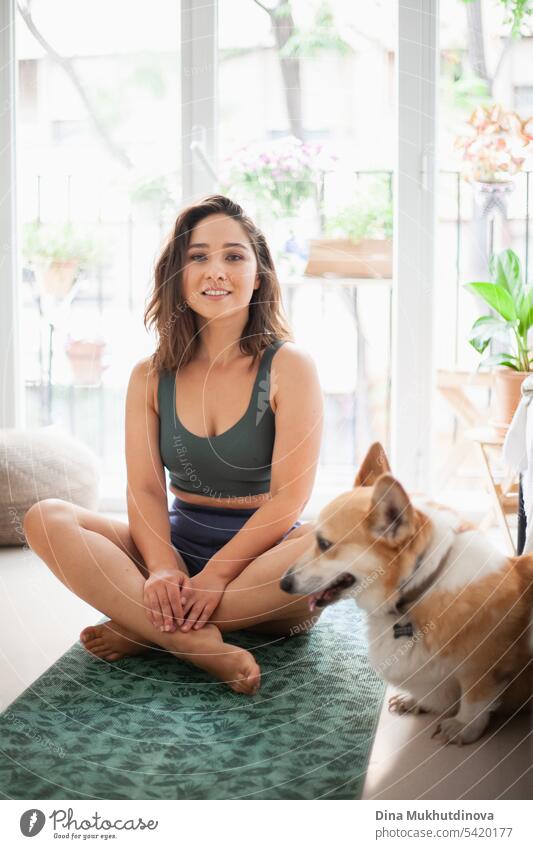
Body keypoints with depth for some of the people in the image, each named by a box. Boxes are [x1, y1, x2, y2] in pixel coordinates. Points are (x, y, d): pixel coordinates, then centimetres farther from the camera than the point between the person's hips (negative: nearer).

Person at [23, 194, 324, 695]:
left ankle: (149, 630, -25)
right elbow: (145, 489, -4)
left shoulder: (288, 367, -6)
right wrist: (162, 569, -23)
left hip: (261, 554, -3)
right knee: (45, 519, -18)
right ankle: (196, 643, -33)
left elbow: (289, 496, -13)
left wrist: (218, 575, -21)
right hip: (177, 543, 3)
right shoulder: (151, 377, 4)